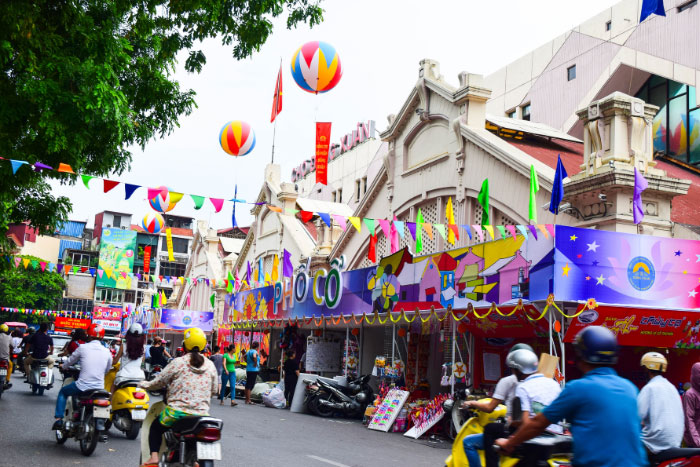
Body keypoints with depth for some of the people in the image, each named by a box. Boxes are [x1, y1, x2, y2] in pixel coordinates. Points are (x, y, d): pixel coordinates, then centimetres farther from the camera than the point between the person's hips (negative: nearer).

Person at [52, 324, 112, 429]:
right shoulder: (107, 352, 4)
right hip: (99, 388, 2)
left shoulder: (83, 347, -4)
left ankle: (59, 419, 17)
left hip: (82, 386, -2)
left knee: (63, 392, 27)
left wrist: (63, 366, 34)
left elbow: (70, 361, 11)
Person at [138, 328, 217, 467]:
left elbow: (159, 382, 1)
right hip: (202, 414, 3)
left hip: (177, 412, -3)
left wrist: (144, 384, 20)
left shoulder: (178, 362, -5)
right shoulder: (210, 365, 5)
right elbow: (213, 390, 12)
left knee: (155, 427, 24)